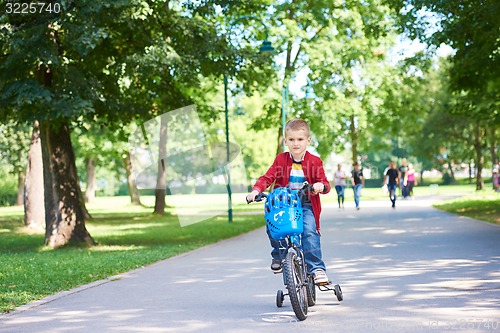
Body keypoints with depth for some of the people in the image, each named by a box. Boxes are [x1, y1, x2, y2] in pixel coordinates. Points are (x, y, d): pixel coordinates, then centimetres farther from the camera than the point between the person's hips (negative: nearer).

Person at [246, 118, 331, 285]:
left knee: (310, 231, -25)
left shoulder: (314, 162, 1)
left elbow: (324, 182, -1)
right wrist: (256, 190, -19)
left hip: (306, 206, -2)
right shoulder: (281, 160, 5)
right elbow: (267, 177, 0)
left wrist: (321, 186, -27)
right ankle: (278, 255, 10)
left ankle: (317, 268, -18)